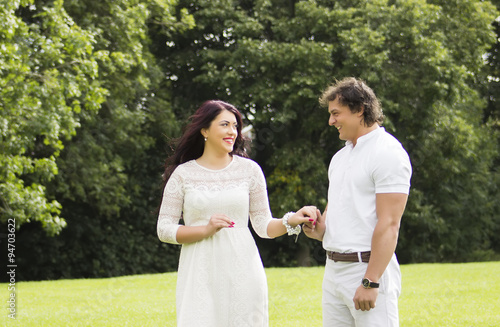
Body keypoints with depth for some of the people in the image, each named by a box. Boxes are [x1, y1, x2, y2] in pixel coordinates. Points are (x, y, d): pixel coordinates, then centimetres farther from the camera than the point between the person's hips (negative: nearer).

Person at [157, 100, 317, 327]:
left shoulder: (249, 170, 8)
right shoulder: (183, 174, 4)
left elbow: (263, 226, 9)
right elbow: (164, 229, 2)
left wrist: (291, 221, -10)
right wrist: (206, 229, -11)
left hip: (242, 268, 1)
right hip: (200, 272, -1)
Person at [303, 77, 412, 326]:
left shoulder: (388, 153, -10)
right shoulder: (340, 157, 17)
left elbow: (389, 224, -17)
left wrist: (371, 282, -22)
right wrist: (319, 229, 3)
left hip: (367, 268, -8)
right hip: (333, 269, 8)